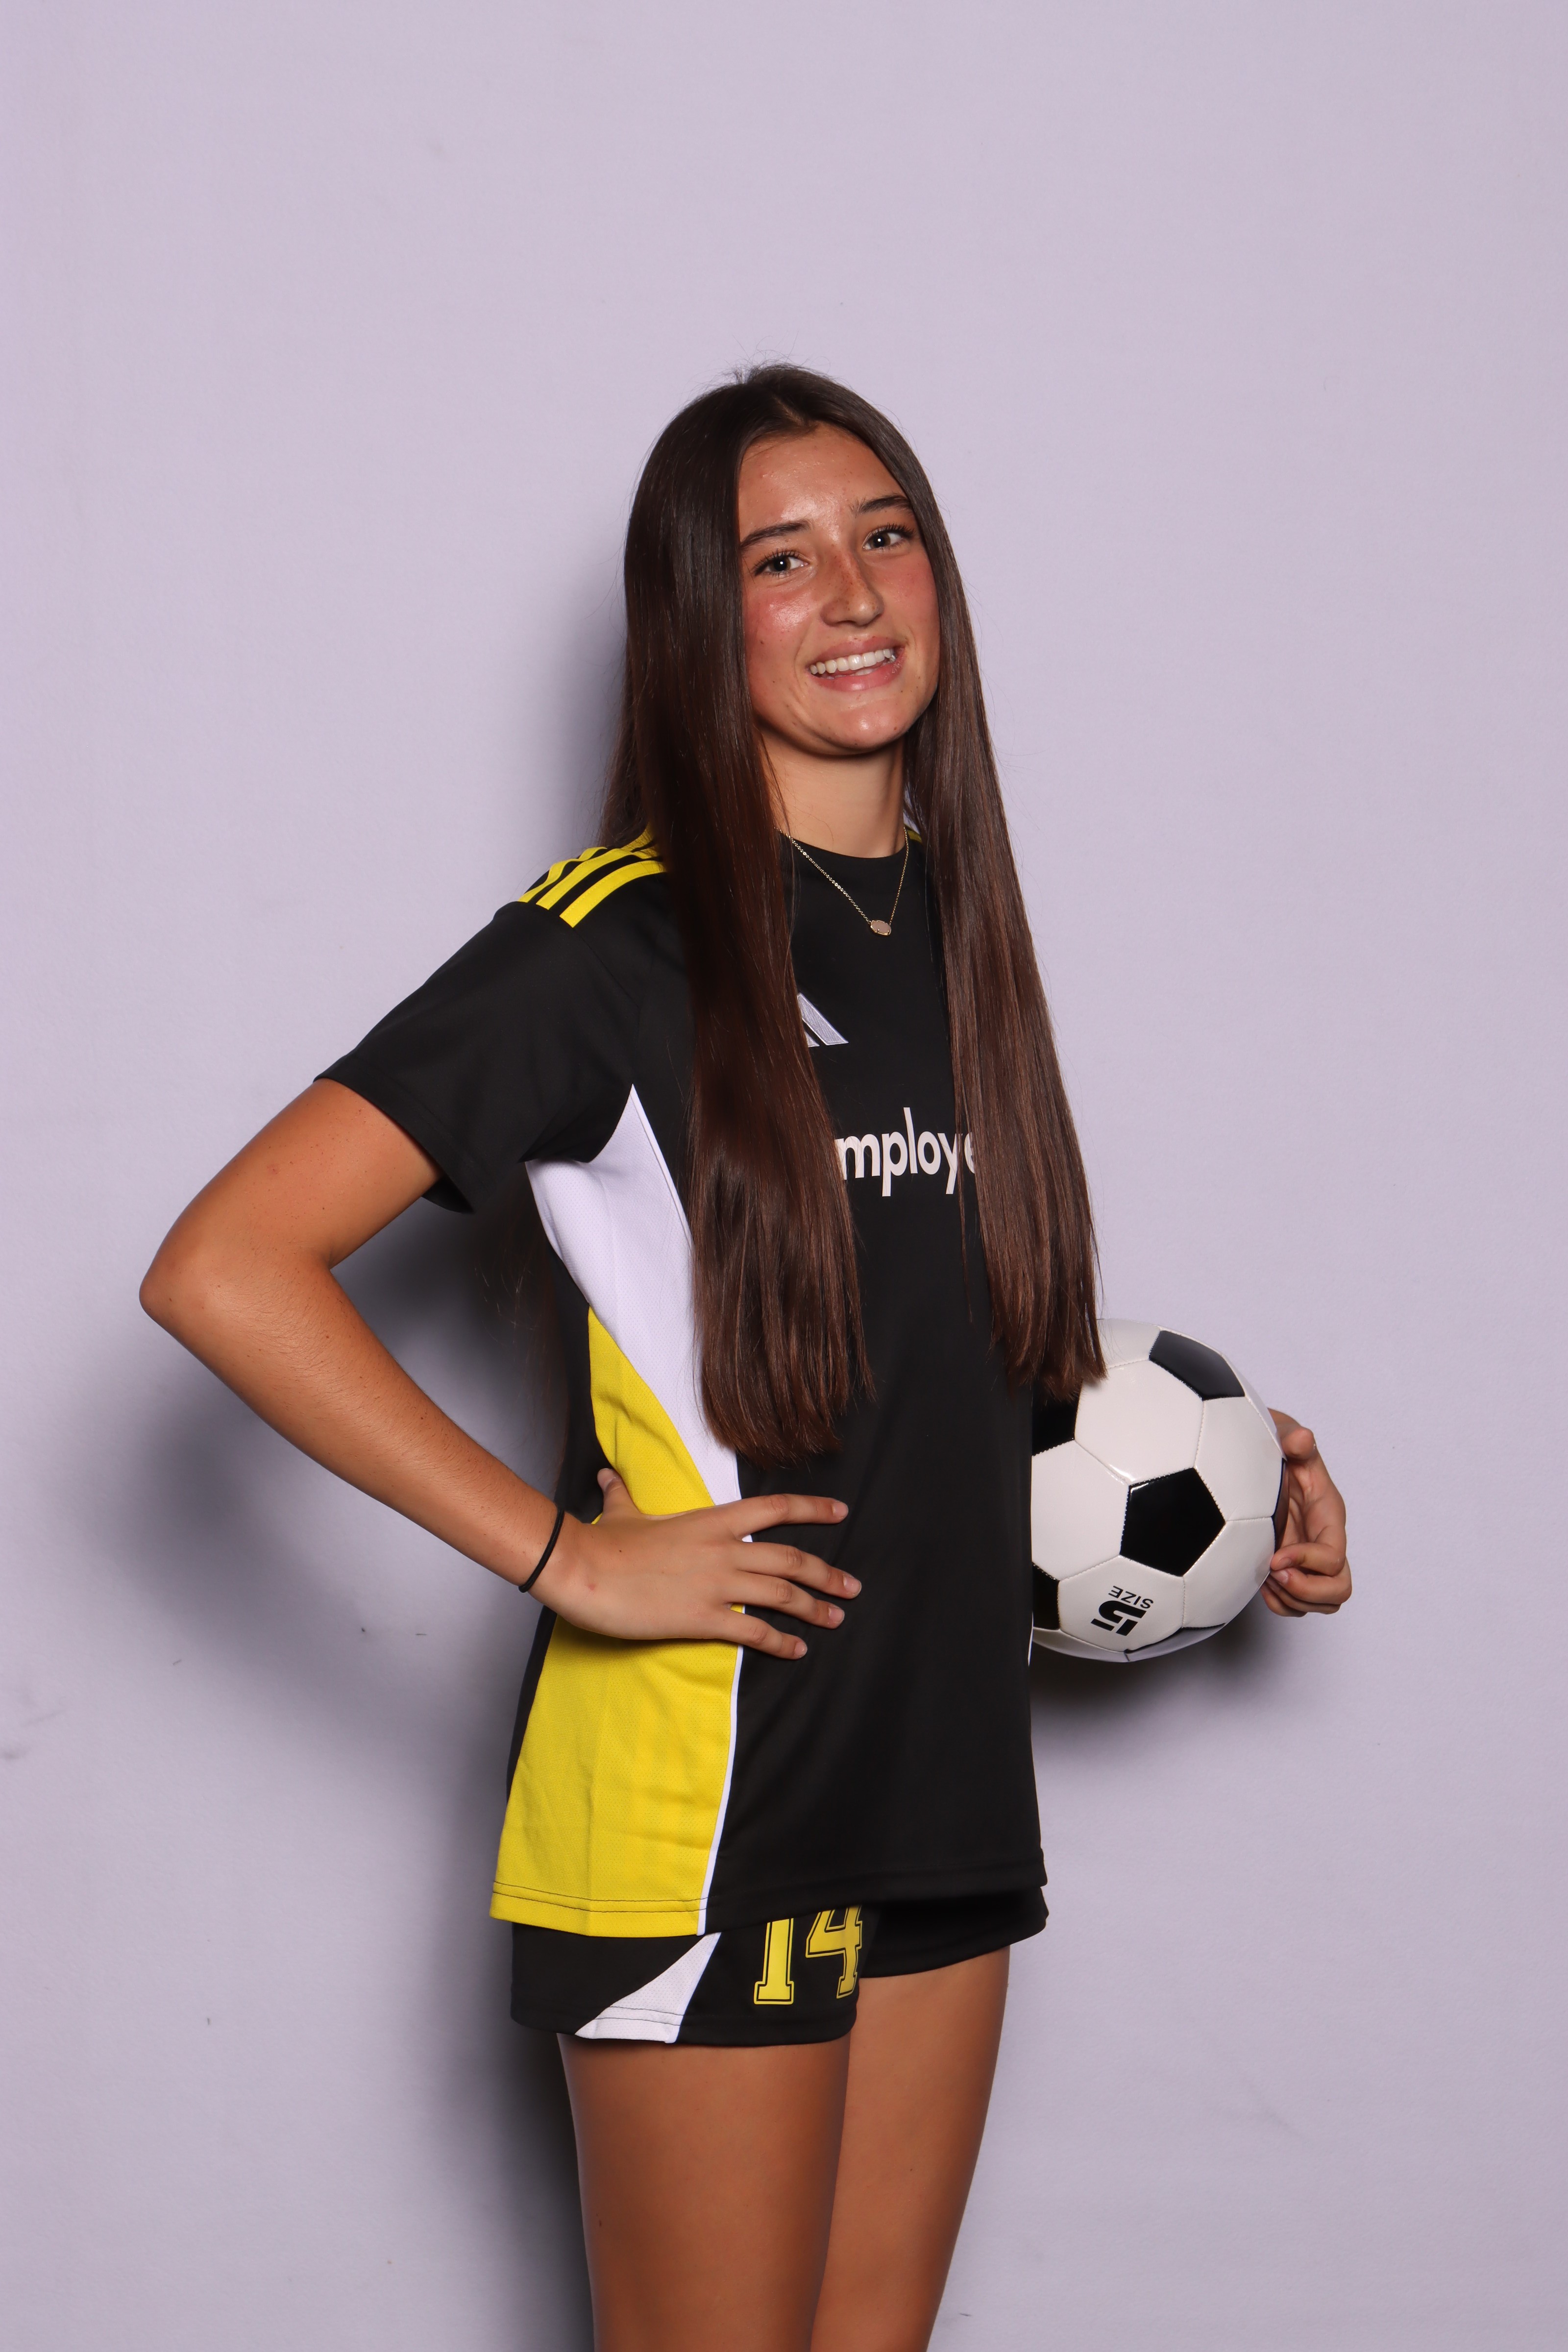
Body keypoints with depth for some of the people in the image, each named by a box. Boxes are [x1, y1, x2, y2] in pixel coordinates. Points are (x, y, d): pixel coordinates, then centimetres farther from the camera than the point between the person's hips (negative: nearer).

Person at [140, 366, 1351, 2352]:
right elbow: (220, 1270, -19)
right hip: (700, 1813, -7)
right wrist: (563, 1552, -19)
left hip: (945, 1785, 7)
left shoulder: (952, 926, 10)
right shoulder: (619, 944, -13)